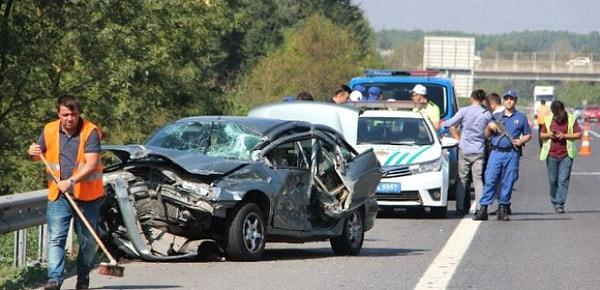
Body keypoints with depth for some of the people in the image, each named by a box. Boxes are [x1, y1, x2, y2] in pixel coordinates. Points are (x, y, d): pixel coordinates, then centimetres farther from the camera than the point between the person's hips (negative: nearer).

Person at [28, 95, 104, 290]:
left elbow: (91, 164, -20)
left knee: (87, 240, 8)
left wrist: (71, 181, -31)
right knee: (55, 238, -9)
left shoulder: (90, 132, -10)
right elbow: (39, 155, 20)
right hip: (58, 196, 3)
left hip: (87, 195, -2)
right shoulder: (50, 131, 4)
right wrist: (33, 154, -5)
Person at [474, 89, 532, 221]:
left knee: (508, 182, 0)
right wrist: (489, 127, -3)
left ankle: (503, 209, 7)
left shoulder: (521, 117, 12)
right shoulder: (496, 117, 15)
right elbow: (487, 135, 18)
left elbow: (528, 134, 14)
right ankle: (483, 208, -10)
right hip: (496, 152, 1)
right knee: (490, 180, -8)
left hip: (512, 153, -1)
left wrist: (521, 141, -6)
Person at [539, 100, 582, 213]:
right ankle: (554, 202, 23)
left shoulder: (571, 120, 1)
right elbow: (541, 135, 15)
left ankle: (560, 205, -8)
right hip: (551, 154, 2)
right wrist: (548, 135, -7)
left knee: (563, 180, -9)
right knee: (553, 180, 6)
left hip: (566, 155, -2)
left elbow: (579, 135, -1)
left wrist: (565, 136, -14)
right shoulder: (548, 120, 8)